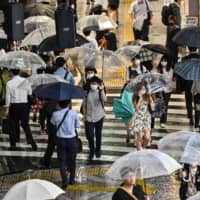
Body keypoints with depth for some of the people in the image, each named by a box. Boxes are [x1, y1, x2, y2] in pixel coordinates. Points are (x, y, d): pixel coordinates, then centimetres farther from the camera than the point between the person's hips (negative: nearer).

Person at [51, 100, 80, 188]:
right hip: (71, 139, 0)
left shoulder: (55, 114, -9)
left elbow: (53, 123, 11)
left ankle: (64, 180, -9)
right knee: (72, 160, 17)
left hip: (60, 139, 0)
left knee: (62, 161, 5)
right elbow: (77, 125, 1)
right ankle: (72, 179, 28)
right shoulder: (73, 113, -10)